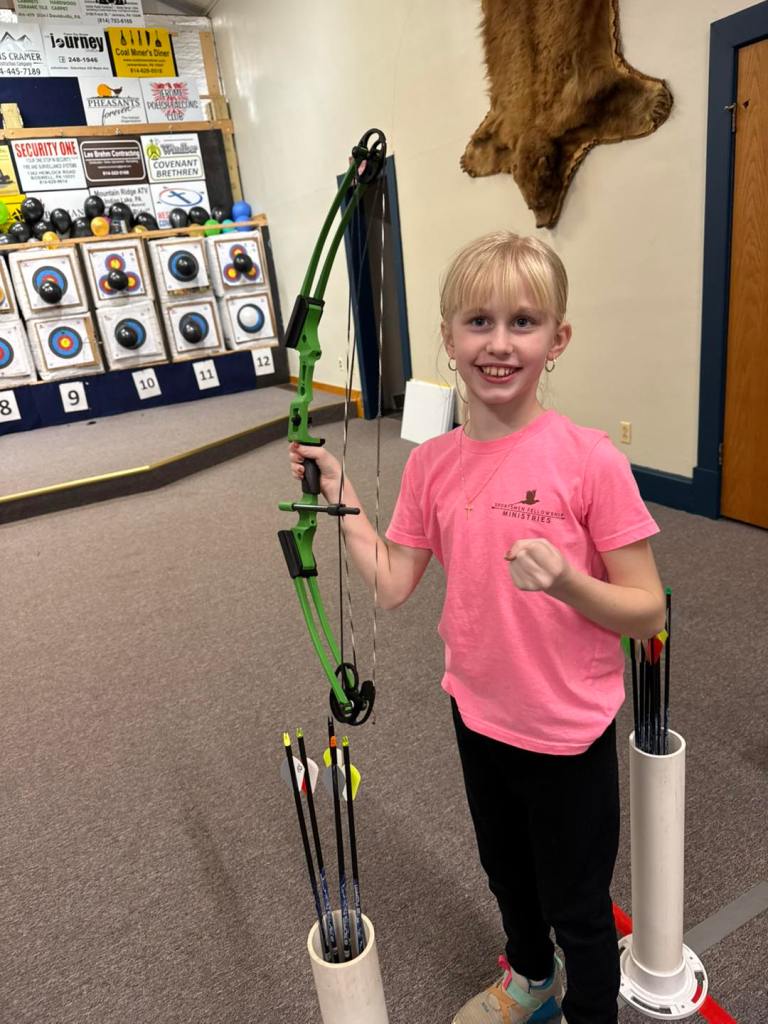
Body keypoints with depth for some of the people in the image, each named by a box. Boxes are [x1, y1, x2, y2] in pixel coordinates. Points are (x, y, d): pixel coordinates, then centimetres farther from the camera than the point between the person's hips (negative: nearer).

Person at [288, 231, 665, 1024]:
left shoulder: (589, 460, -21)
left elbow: (647, 611, -16)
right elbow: (390, 585, -5)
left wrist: (565, 582, -34)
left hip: (569, 729, -4)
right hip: (478, 714, 5)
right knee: (507, 872, 30)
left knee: (576, 905, 18)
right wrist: (337, 492, -7)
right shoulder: (432, 464, -8)